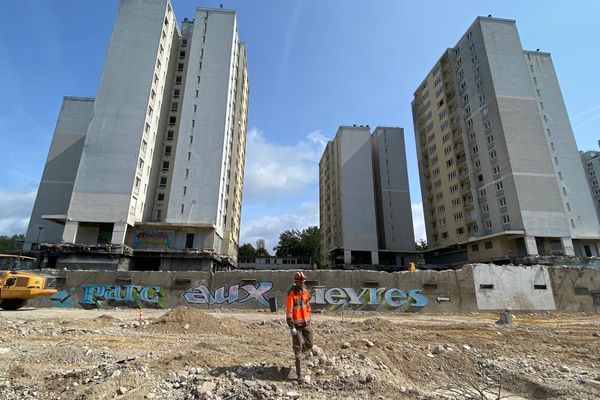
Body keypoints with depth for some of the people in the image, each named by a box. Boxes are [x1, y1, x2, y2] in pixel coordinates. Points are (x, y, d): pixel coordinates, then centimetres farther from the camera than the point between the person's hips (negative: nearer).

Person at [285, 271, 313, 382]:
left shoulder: (305, 291, 3)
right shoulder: (291, 293, -17)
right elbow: (289, 311, -18)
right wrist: (291, 327, -19)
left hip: (306, 323, 6)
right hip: (296, 324, -6)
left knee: (309, 345, 10)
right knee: (298, 349, 1)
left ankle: (298, 351, 41)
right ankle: (299, 375, 12)